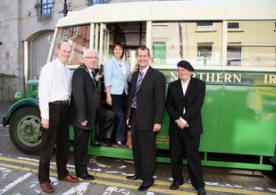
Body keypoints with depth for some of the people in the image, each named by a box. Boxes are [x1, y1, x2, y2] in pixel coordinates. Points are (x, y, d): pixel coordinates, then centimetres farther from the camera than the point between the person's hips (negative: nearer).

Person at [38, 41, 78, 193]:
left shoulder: (67, 70, 12)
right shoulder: (49, 68, -9)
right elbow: (43, 93, -14)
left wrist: (68, 108, 6)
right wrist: (44, 116, -17)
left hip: (65, 108, 7)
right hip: (52, 107, -7)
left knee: (63, 143, 17)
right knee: (48, 145, 4)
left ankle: (62, 173, 34)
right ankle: (43, 179, 21)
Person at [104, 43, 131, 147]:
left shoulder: (126, 63, 14)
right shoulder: (109, 62, -1)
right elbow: (107, 80, -9)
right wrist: (108, 96, -15)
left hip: (124, 93, 6)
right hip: (114, 93, -5)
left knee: (122, 116, 7)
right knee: (120, 115, -8)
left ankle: (120, 138, 18)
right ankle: (119, 138, 10)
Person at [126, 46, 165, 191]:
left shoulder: (157, 76, -9)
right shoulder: (135, 75, 11)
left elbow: (160, 101, -12)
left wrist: (158, 121, -15)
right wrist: (129, 116, 14)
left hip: (147, 120, -7)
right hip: (135, 118, 7)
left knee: (147, 151, 4)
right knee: (136, 149, 18)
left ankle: (148, 179, 21)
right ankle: (139, 173, 38)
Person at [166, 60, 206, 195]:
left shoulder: (199, 84, 2)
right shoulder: (172, 85, 9)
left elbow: (197, 105, -9)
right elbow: (169, 105, 3)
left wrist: (184, 120, -15)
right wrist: (177, 120, -11)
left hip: (192, 126, -2)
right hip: (175, 126, 3)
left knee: (193, 155, 3)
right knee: (175, 155, 8)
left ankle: (198, 183, 20)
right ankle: (177, 179, 27)